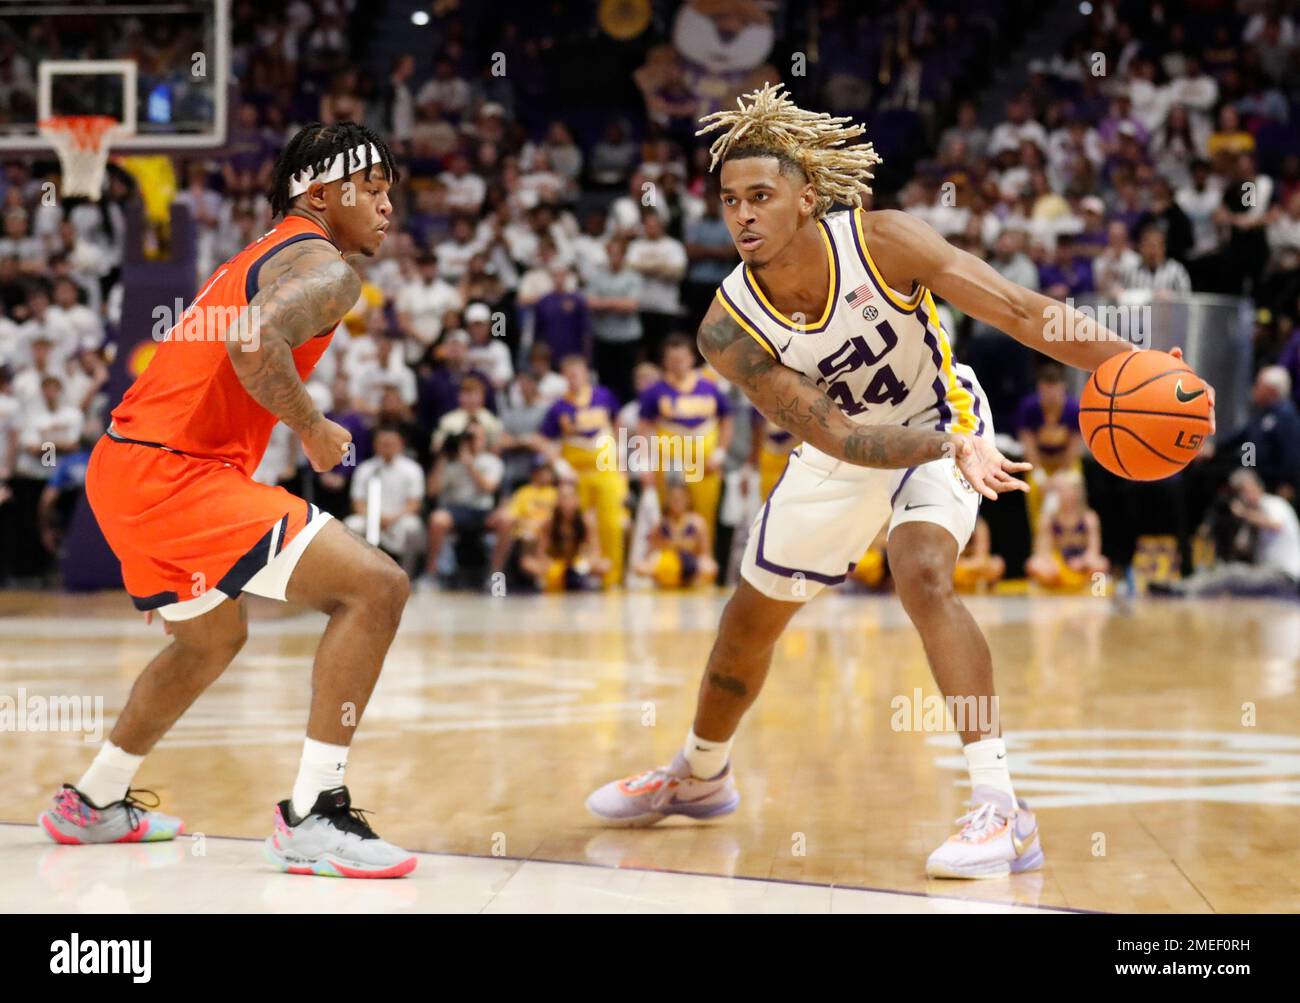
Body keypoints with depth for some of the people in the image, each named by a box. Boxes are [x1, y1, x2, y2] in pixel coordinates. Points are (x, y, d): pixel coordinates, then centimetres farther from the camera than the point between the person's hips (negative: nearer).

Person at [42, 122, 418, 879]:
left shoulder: (261, 259, 24)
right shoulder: (325, 269, -8)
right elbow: (251, 343, -27)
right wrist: (314, 428, -14)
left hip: (126, 469, 11)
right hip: (174, 476, -11)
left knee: (213, 639, 33)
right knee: (377, 585, -15)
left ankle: (92, 804, 45)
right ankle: (312, 817, -17)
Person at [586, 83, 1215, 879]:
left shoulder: (881, 242, -30)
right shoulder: (730, 330, -26)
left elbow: (1022, 312, -32)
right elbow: (833, 435, -31)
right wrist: (950, 449, -47)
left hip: (945, 426, -3)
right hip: (844, 457, 4)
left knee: (924, 574, -30)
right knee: (750, 619, 14)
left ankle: (1003, 811, -31)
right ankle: (700, 776, 43)